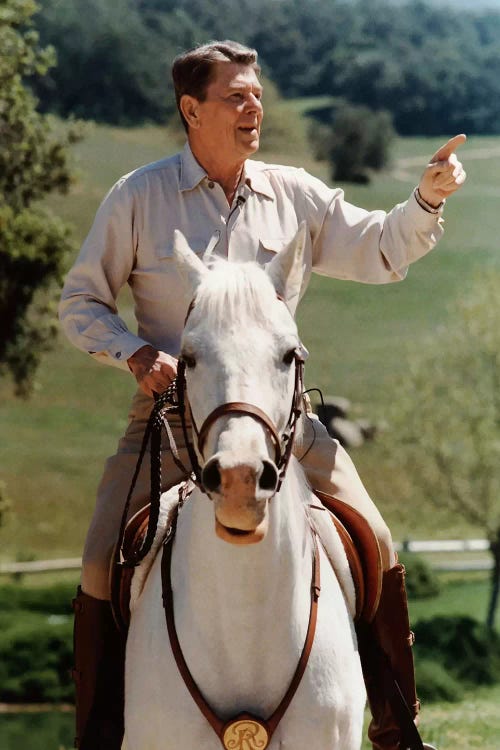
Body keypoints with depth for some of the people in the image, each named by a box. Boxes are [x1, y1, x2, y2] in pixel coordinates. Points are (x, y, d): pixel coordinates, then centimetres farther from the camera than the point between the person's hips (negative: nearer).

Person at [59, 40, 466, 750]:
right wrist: (137, 353, -13)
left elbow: (378, 252, 7)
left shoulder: (295, 196, 7)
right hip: (171, 409, -2)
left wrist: (427, 200, -11)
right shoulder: (138, 197, 0)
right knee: (105, 567, -10)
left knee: (375, 550, -5)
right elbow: (81, 304, 4)